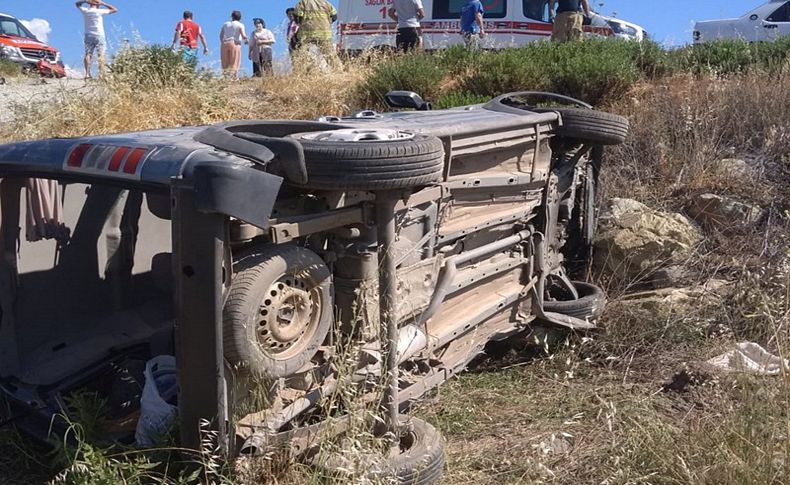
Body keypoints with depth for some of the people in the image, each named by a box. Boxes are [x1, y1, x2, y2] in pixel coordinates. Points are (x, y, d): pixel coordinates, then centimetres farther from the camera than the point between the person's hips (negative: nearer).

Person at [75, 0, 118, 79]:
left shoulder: (85, 11, 3)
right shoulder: (100, 11, -7)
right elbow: (115, 10, 1)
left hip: (88, 36, 3)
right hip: (99, 36, -3)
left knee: (88, 54, 2)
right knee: (100, 55, -6)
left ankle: (87, 74, -9)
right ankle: (101, 74, -15)